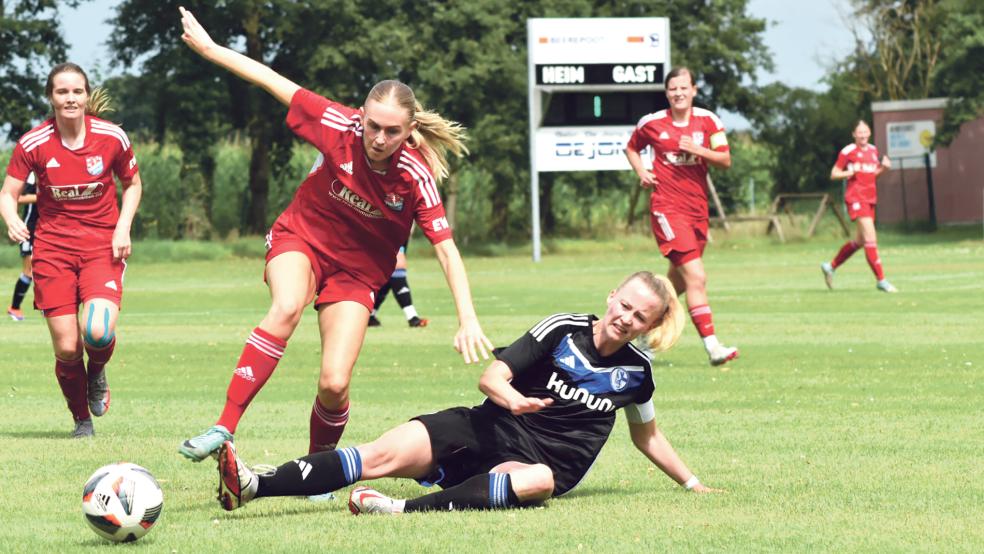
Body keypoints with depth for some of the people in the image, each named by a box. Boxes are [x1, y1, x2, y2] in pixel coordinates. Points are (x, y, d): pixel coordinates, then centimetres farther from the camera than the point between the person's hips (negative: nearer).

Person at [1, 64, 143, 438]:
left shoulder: (112, 138, -5)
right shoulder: (33, 144, -7)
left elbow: (132, 184, 10)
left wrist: (123, 228, -5)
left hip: (102, 245, 0)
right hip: (52, 247, 1)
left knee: (98, 332, -24)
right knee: (66, 348, -4)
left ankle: (97, 372, 14)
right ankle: (82, 419, 21)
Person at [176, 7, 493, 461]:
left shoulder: (415, 177, -22)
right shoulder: (339, 126, -22)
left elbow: (447, 251, -21)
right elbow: (273, 82, -12)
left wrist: (468, 320, -31)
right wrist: (208, 48, -6)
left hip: (357, 270, 1)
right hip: (300, 237, -1)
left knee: (334, 385, -13)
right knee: (286, 308, -35)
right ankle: (223, 431, -37)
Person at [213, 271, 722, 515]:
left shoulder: (636, 371, 6)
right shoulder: (564, 330, -1)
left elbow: (646, 434, 24)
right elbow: (490, 376, -6)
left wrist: (693, 483, 27)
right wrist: (511, 396, -28)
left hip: (544, 460, 0)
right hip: (491, 430, 0)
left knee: (537, 481, -40)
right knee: (391, 452, -22)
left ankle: (409, 511, -52)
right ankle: (253, 487, -32)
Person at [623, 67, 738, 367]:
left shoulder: (708, 121, 4)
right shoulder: (651, 123, 1)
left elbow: (725, 160, -2)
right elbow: (631, 149, 19)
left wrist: (697, 150, -17)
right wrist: (641, 173, 1)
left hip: (698, 208, 5)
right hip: (667, 208, -5)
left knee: (679, 280, 15)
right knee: (696, 277, -17)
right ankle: (712, 346, -20)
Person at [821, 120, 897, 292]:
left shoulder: (873, 150, 14)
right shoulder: (848, 151, -5)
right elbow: (834, 174, -3)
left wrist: (883, 167, 6)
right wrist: (851, 172, -18)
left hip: (870, 198, 8)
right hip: (856, 198, -8)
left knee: (860, 241, 15)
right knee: (871, 238, -15)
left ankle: (830, 266, 32)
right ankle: (881, 280, -14)